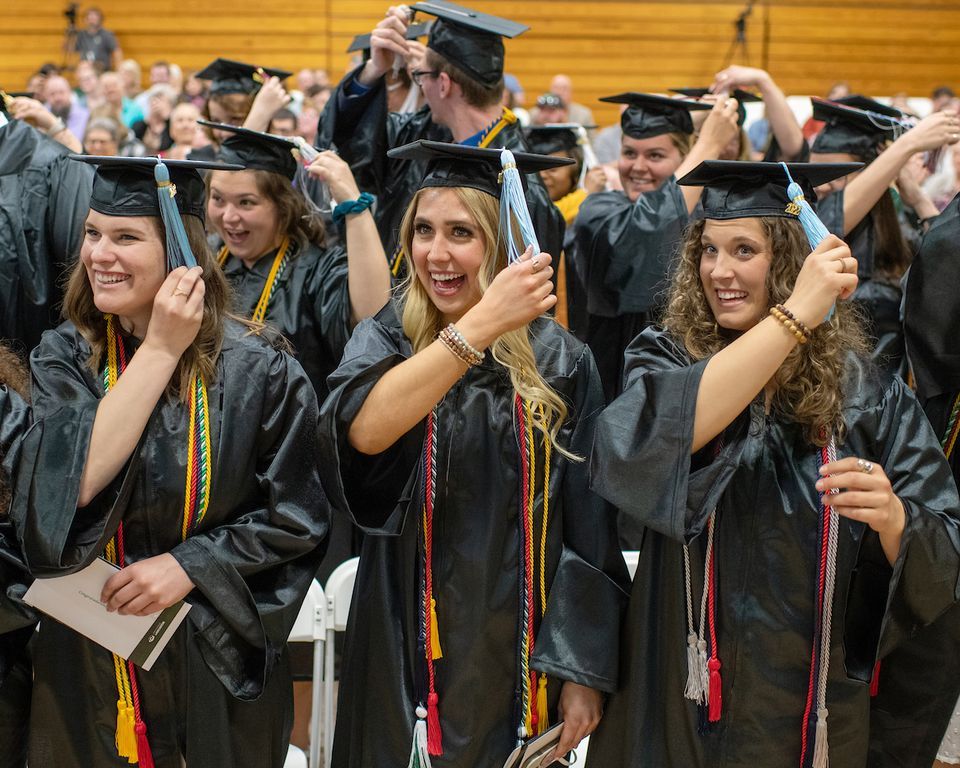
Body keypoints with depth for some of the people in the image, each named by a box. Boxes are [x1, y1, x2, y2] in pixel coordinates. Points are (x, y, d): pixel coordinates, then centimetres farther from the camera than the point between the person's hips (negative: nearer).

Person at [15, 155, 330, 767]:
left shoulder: (255, 370, -10)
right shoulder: (63, 358, -5)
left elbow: (295, 519, -6)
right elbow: (72, 483, -22)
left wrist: (190, 565, -18)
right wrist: (159, 349, -22)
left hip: (216, 659, -1)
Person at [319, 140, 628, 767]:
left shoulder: (557, 361, -3)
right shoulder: (387, 339, -2)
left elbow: (588, 527, -2)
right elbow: (364, 430, -26)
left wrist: (584, 672, -4)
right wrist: (481, 323, -33)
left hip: (518, 658, 0)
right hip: (406, 651, 0)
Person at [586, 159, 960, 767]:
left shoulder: (866, 394, -6)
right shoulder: (667, 359, -5)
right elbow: (640, 447, -29)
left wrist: (892, 517, -30)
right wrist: (793, 316, -30)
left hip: (810, 715, 1)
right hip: (680, 705, 0)